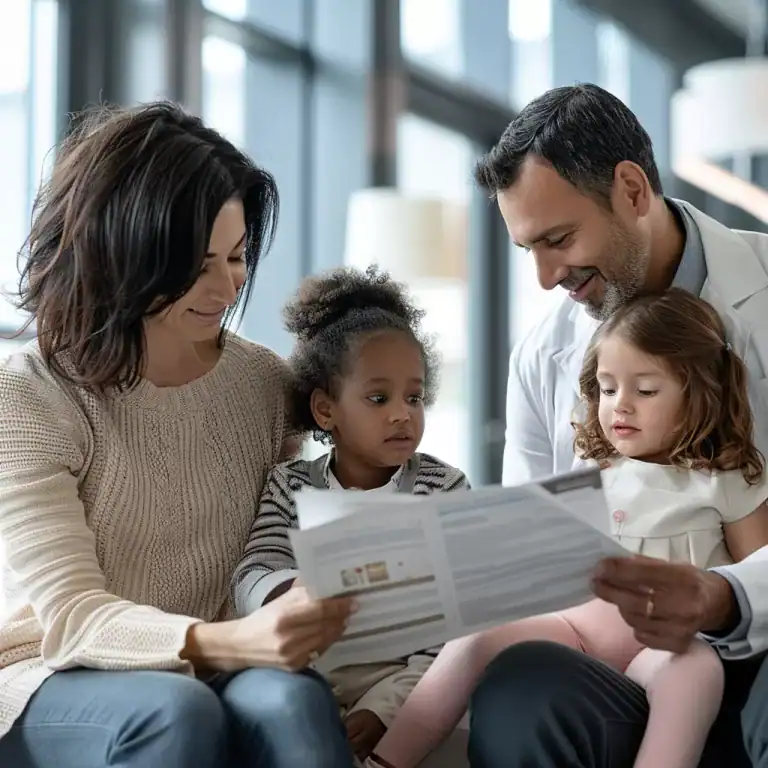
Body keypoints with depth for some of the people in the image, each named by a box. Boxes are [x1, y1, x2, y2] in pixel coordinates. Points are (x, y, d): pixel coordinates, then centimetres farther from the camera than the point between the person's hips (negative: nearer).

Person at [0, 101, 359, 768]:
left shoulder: (266, 382, 5)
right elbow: (72, 615, -17)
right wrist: (221, 642, -36)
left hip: (205, 681, 3)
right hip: (54, 684, -3)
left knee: (289, 698, -31)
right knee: (175, 710, -35)